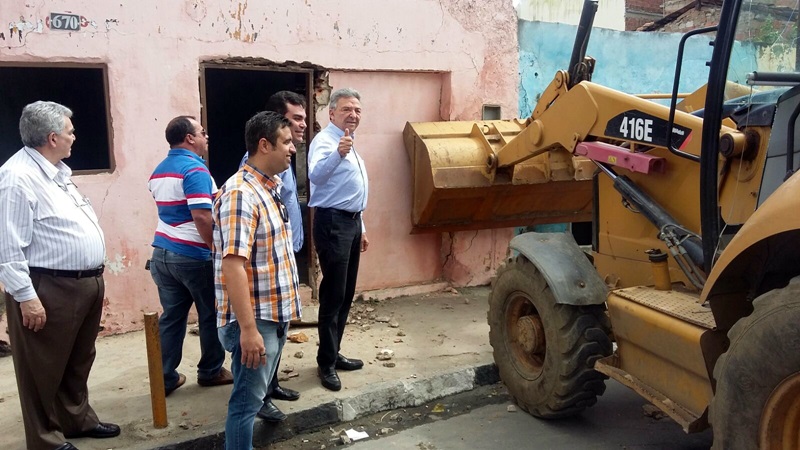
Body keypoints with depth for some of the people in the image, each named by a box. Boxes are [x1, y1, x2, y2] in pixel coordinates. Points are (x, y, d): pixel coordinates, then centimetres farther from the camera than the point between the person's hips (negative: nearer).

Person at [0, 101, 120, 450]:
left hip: (86, 284, 10)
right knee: (45, 369, 7)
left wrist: (94, 277, 21)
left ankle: (77, 419, 39)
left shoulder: (56, 172, 13)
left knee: (78, 362, 22)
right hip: (49, 290, -9)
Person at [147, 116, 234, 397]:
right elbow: (202, 217, -25)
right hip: (194, 256, -8)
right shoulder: (195, 170, -17)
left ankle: (165, 378, 13)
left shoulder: (158, 171, 12)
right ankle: (211, 371, 22)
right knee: (211, 315, 9)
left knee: (171, 316, 10)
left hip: (163, 252, 8)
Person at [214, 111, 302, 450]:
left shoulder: (271, 187, 9)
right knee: (247, 400, 3)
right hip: (254, 320, -9)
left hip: (275, 314, 9)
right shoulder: (240, 194, -21)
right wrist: (248, 329, -28)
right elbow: (233, 266, -27)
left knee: (256, 394, 21)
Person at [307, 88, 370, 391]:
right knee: (333, 296, -5)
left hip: (351, 222, 10)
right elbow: (315, 176, -35)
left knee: (346, 295, 13)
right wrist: (338, 154, -52)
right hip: (333, 223, -10)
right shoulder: (324, 141, -13)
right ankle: (326, 363, 4)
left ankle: (334, 354, 24)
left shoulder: (350, 144, 17)